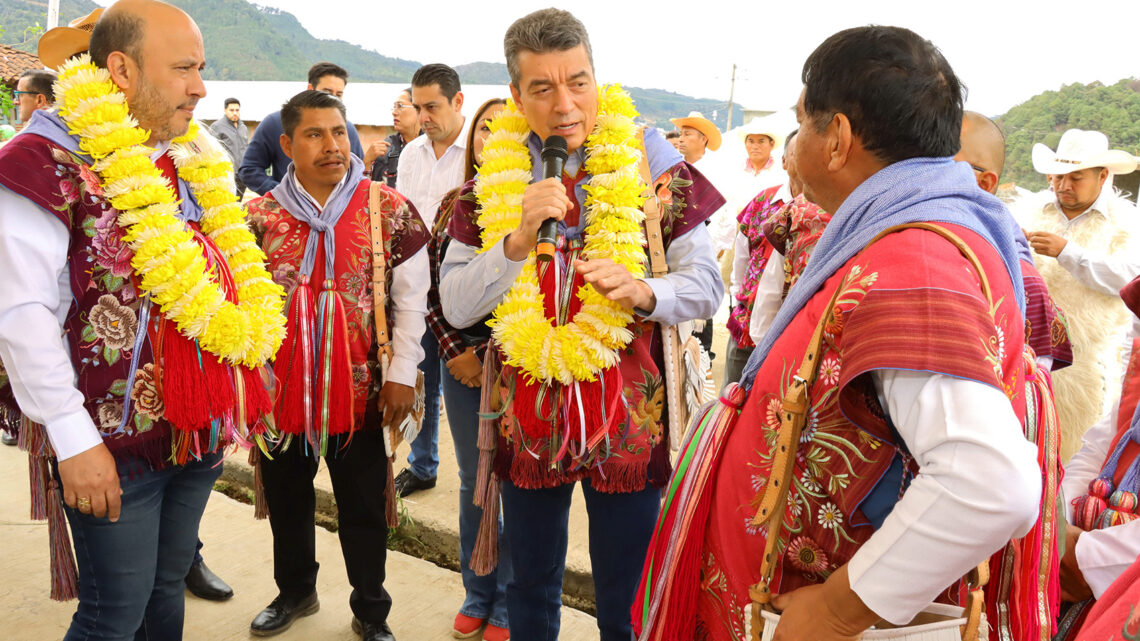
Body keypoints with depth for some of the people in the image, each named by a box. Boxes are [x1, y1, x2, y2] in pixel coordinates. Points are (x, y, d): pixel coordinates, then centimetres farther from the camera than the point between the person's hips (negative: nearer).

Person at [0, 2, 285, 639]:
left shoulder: (192, 160, 12)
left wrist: (238, 383, 17)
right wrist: (72, 437, -18)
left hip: (199, 431, 7)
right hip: (115, 442, -7)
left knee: (167, 587, 19)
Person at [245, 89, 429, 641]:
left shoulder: (390, 210, -4)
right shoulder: (259, 215, 1)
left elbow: (410, 299, -3)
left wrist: (402, 373, -7)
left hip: (361, 391, -2)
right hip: (282, 389, 2)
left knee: (364, 507, 10)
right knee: (286, 499, 18)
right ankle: (295, 590, 41)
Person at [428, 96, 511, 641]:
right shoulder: (452, 204, 8)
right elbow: (433, 288, 9)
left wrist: (488, 356, -13)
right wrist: (452, 351, -3)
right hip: (461, 364, 4)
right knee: (473, 483, 15)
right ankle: (477, 597, 31)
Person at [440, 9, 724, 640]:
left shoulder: (653, 166, -4)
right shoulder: (491, 180, 0)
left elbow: (706, 285, -4)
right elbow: (455, 306, -5)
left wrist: (643, 292, -25)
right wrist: (518, 239, -21)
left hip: (627, 421, -1)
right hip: (528, 421, 2)